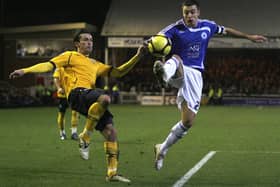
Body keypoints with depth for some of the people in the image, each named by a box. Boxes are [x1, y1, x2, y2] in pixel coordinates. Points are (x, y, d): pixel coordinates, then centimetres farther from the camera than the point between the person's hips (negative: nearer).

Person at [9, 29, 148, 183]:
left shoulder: (95, 64, 35)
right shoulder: (70, 56, 18)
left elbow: (117, 72, 31)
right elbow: (48, 65, 8)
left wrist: (137, 57, 24)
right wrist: (25, 71, -6)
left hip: (91, 99, 7)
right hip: (77, 93, -7)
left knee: (111, 132, -3)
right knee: (105, 98, -37)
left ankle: (112, 173, 3)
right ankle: (85, 137, -22)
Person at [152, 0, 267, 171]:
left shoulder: (207, 26, 6)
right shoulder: (176, 29, -9)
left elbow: (225, 30, 25)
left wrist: (248, 36, 31)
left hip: (195, 76, 4)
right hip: (178, 73, -4)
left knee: (188, 121, -1)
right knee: (175, 59, -41)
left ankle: (162, 149, 18)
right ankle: (165, 72, -80)